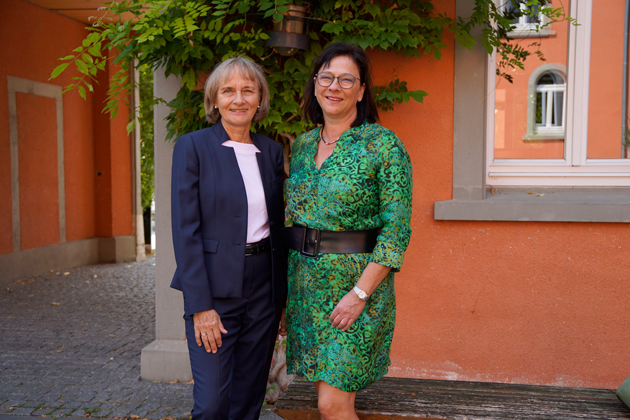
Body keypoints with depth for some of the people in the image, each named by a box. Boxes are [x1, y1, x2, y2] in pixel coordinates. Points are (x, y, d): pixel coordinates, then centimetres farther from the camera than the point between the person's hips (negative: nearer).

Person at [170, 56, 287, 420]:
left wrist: (281, 295, 10)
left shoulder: (271, 151, 9)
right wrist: (200, 305, -15)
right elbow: (185, 229, -10)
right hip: (214, 287, -4)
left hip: (264, 285, 5)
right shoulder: (193, 147, -5)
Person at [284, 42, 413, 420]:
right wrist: (289, 283, 9)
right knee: (326, 389, 15)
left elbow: (397, 230, -13)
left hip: (356, 282, -6)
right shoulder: (302, 145, 9)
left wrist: (360, 292, -18)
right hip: (305, 282, 6)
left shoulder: (384, 145, -10)